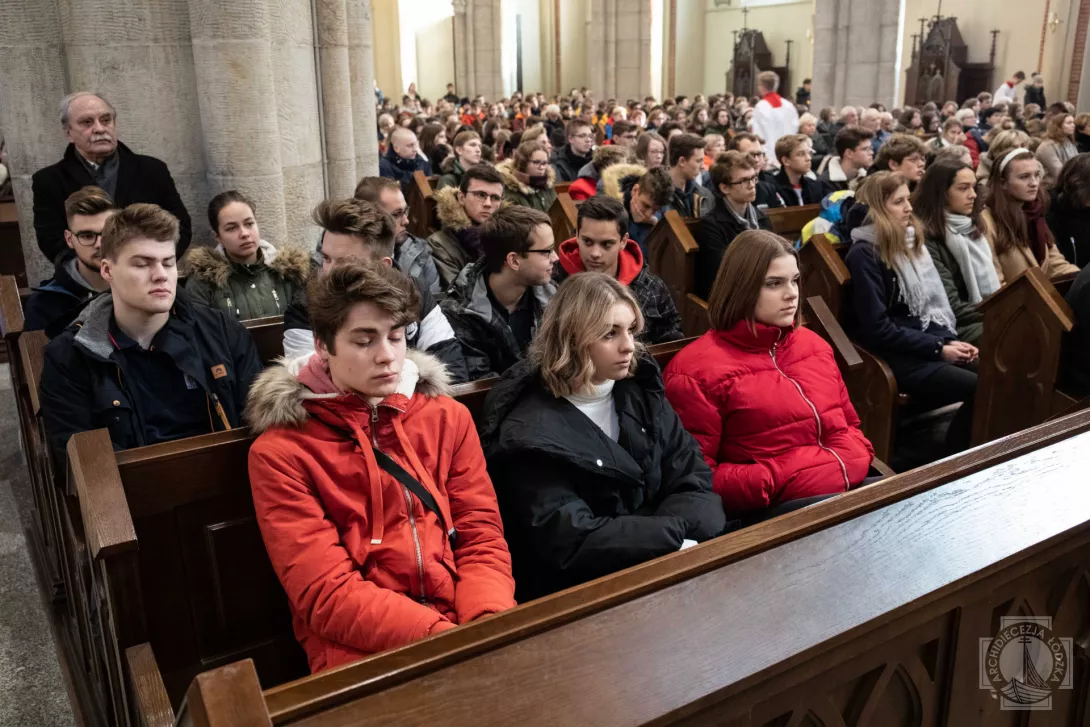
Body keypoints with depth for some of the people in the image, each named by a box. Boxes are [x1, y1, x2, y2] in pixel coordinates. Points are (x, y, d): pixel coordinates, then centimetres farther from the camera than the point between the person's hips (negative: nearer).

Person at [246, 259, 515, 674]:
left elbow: (482, 537, 5)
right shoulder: (280, 452, -3)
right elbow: (327, 594, -10)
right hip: (362, 651, -4)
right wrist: (442, 638, -21)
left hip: (466, 625, 4)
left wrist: (487, 629, -14)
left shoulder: (448, 417, 9)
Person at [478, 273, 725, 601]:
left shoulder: (640, 391, 4)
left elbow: (694, 479, 2)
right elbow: (570, 543, -20)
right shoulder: (531, 432, -17)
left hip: (662, 563, 7)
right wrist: (676, 536, -18)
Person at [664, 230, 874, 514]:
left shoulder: (813, 344, 16)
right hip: (785, 510, -8)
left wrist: (858, 457, 4)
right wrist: (780, 481, -16)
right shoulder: (696, 369, -8)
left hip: (858, 488, 8)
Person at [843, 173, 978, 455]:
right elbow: (878, 329, -16)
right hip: (894, 356, -8)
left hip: (926, 342, 8)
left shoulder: (909, 241, 15)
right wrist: (938, 348, -14)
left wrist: (950, 340, -2)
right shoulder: (864, 254, -12)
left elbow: (932, 302, 17)